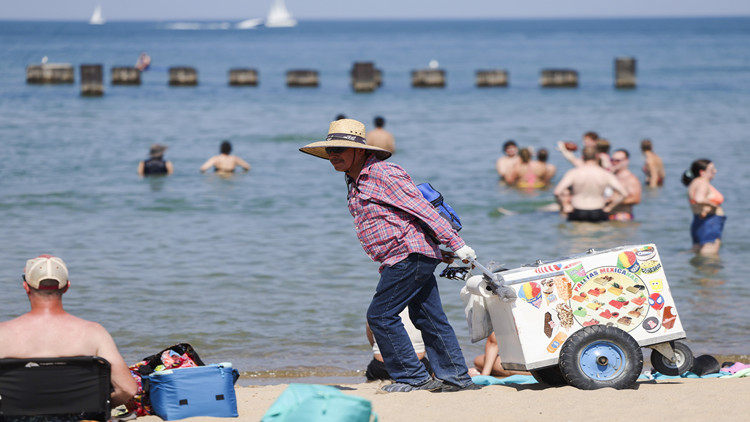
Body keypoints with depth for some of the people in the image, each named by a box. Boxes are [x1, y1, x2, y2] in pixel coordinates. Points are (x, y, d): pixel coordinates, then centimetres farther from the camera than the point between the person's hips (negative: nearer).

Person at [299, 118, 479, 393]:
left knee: (380, 315, -8)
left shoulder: (383, 174, -14)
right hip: (406, 259, 10)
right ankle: (456, 377, 15)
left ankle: (412, 377, -1)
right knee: (428, 318, 11)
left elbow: (422, 209, -17)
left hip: (410, 255, -10)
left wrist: (456, 244, -19)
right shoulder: (355, 181, 17)